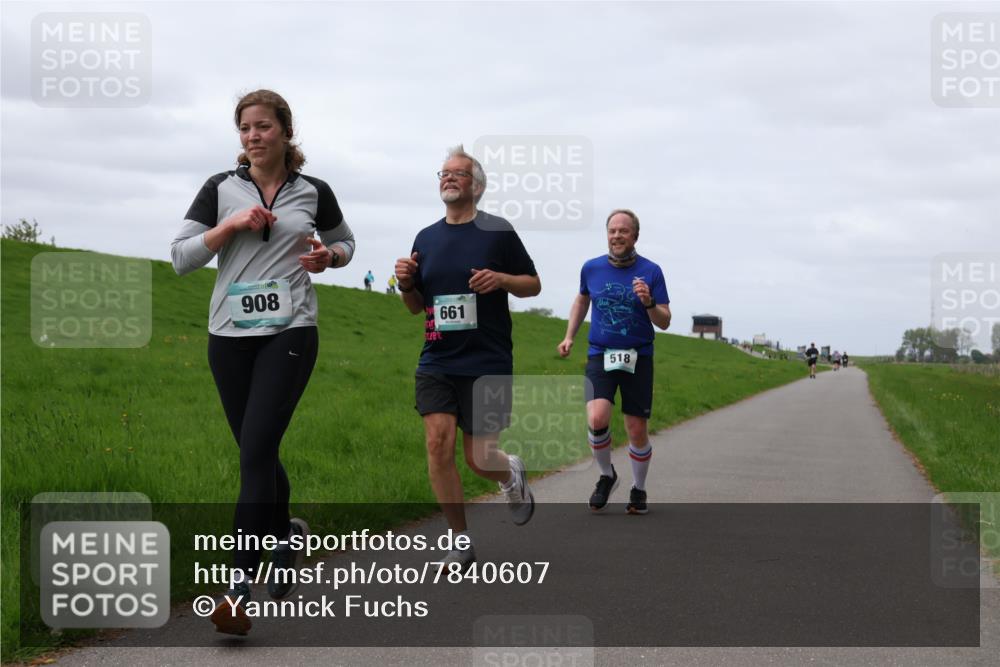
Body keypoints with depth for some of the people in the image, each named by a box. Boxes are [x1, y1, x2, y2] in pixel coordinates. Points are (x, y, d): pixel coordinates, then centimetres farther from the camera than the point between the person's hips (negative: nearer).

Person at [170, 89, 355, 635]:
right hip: (229, 335, 3)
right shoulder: (221, 189, 4)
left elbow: (344, 243, 22)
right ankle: (285, 533, 40)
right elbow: (180, 257, 0)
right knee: (256, 452, 11)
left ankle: (239, 586, -17)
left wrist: (327, 256, -1)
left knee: (256, 451, -15)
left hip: (289, 333, -2)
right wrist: (230, 225, -12)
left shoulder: (313, 193, 5)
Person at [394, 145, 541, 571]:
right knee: (438, 442, -11)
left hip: (487, 364, -3)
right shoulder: (426, 238, 11)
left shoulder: (497, 232, -1)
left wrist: (501, 279, -14)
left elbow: (533, 284, 5)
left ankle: (511, 476, 36)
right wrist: (405, 283, -3)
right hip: (437, 363, 4)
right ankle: (460, 542, 1)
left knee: (479, 458, -2)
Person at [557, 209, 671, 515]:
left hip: (638, 358, -1)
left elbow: (665, 322, -3)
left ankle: (638, 490, 25)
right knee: (596, 419, -20)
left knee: (637, 430, 2)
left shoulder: (651, 271, -3)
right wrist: (569, 337, 16)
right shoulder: (591, 268, 3)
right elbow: (582, 300, 24)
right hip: (600, 355, 1)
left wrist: (649, 303, -22)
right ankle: (606, 476, 6)